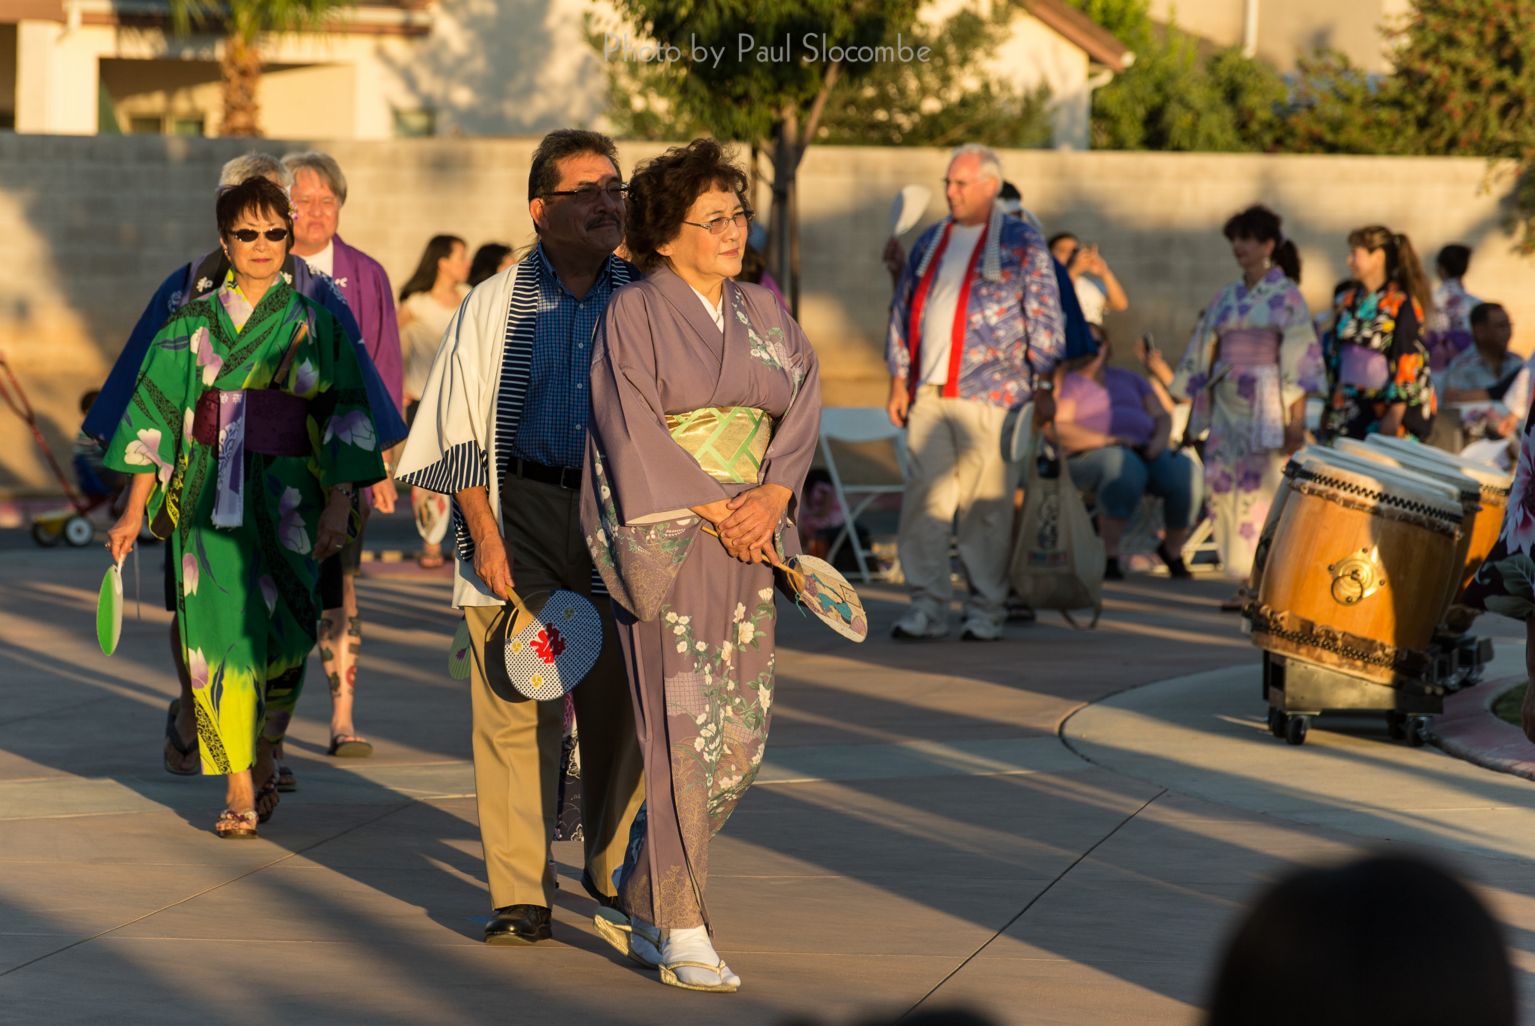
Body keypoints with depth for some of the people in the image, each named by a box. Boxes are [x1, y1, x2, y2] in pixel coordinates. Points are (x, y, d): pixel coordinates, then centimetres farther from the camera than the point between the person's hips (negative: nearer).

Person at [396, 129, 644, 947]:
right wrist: (485, 536, -7)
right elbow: (461, 431, 2)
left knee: (621, 706, 4)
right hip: (521, 513, -1)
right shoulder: (493, 306, 3)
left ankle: (612, 869, 24)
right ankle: (520, 896, 3)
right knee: (515, 708, -3)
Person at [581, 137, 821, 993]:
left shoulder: (765, 312, 12)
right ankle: (683, 933, -3)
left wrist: (771, 497, -11)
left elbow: (803, 405, 5)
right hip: (666, 535, -6)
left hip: (749, 535, 6)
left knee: (742, 732, 5)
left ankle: (639, 902, 20)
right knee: (687, 725, -9)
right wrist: (712, 514, -14)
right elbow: (635, 435, -10)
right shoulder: (635, 316, -5)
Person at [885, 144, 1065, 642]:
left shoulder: (1022, 243, 2)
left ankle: (986, 612, 5)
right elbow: (902, 312, 19)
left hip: (989, 395, -4)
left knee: (986, 506, -2)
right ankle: (927, 606, 4)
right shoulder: (930, 243, 16)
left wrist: (1043, 386, -4)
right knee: (923, 500, -1)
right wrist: (899, 380, 12)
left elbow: (1045, 317, 0)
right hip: (928, 395, 4)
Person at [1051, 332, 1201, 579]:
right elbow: (1056, 430, -10)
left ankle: (1172, 549, -5)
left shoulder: (1131, 380, 22)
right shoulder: (1065, 383, 6)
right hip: (1091, 460, -5)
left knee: (1186, 474, -27)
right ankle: (1109, 557, -33)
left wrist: (1160, 440, -9)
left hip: (1146, 456, 5)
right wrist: (1106, 441, -21)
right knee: (1126, 471, -40)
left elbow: (1162, 417, 15)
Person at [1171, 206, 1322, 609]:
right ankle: (1245, 582, 7)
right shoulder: (1227, 298, 14)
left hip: (1266, 406, -6)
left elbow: (1300, 356, -10)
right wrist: (1194, 415, 13)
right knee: (1225, 487, 0)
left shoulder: (1285, 295, -4)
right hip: (1228, 407, 6)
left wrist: (1297, 419, -17)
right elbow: (1203, 353, 16)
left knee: (1266, 488, -8)